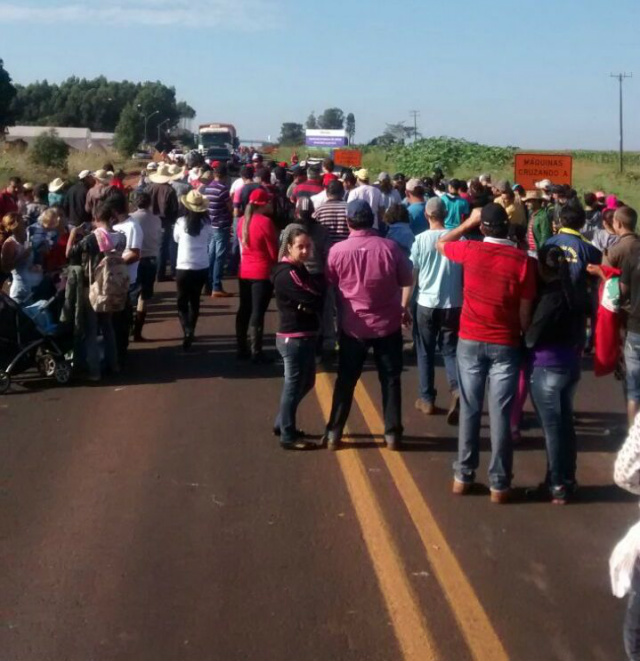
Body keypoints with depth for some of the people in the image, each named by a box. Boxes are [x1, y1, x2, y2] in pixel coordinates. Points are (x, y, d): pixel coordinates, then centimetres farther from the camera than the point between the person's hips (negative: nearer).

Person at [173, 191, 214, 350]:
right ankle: (190, 332, 30)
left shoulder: (181, 222, -11)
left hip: (184, 268, -2)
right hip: (202, 267, 3)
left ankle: (187, 332, -14)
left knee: (182, 302, 7)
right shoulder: (206, 223, -6)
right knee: (195, 300, 20)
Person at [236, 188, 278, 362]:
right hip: (262, 273, -7)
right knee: (257, 312, -4)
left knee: (244, 309, 14)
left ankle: (242, 349, 21)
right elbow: (274, 251, -12)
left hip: (244, 271, 7)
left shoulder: (242, 220, 5)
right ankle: (256, 353, -1)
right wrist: (279, 267, 4)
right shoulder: (265, 222, -16)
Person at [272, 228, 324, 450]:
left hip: (305, 337, 10)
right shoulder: (286, 274, -19)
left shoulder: (299, 270, 13)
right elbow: (313, 300, -24)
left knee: (306, 382, 20)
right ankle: (288, 436, 13)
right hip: (293, 339, -10)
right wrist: (320, 288, -6)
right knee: (294, 385, 1)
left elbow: (316, 294, 9)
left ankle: (282, 424, 32)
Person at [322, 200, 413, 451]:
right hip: (387, 323, -1)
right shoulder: (389, 247, -12)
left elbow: (330, 285, 4)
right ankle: (393, 433, 14)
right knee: (390, 379, 11)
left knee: (346, 380, 13)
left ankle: (334, 433, 16)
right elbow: (407, 280, 0)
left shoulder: (337, 250, -11)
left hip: (353, 325, 1)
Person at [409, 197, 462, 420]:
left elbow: (411, 276, -4)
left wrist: (404, 305, 3)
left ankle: (427, 400, 17)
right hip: (453, 304, 1)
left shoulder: (421, 239, -6)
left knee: (426, 353, 13)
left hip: (427, 303, -1)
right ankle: (456, 388, -12)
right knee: (450, 350, 11)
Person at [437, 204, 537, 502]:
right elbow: (525, 311, -6)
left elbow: (440, 244, 17)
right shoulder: (522, 260, -8)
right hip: (506, 344, -1)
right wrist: (527, 340, 8)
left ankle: (463, 476, 17)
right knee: (500, 414, 3)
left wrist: (467, 223, 20)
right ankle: (499, 483, 8)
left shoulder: (470, 250, -5)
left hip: (470, 340, 1)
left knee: (469, 410, 11)